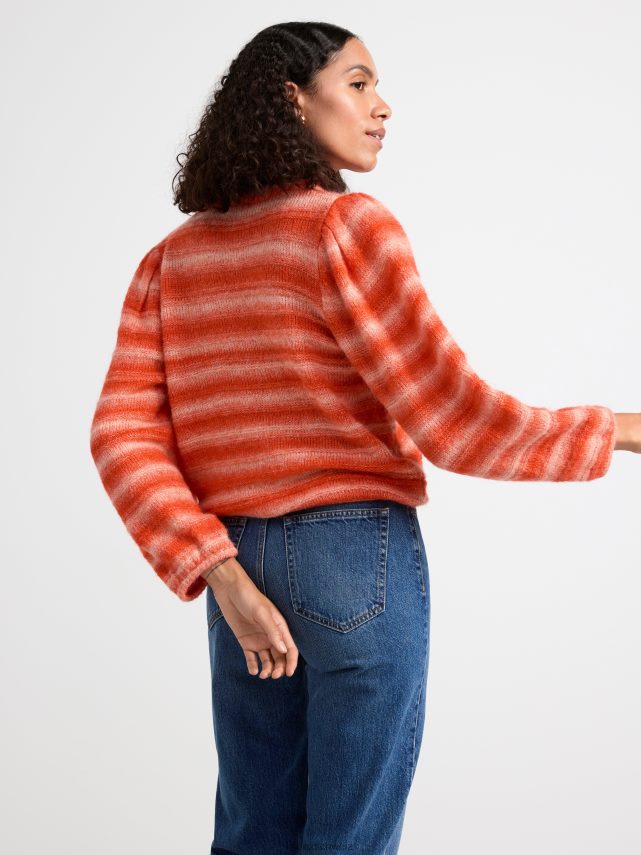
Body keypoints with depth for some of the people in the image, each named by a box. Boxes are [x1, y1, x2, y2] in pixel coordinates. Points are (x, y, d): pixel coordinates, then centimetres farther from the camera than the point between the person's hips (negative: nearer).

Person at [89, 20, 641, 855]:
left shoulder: (173, 260, 9)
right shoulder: (349, 226, -10)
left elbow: (124, 435, -3)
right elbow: (456, 423, -13)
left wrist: (220, 575, -7)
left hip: (243, 565, 6)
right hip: (360, 562, -6)